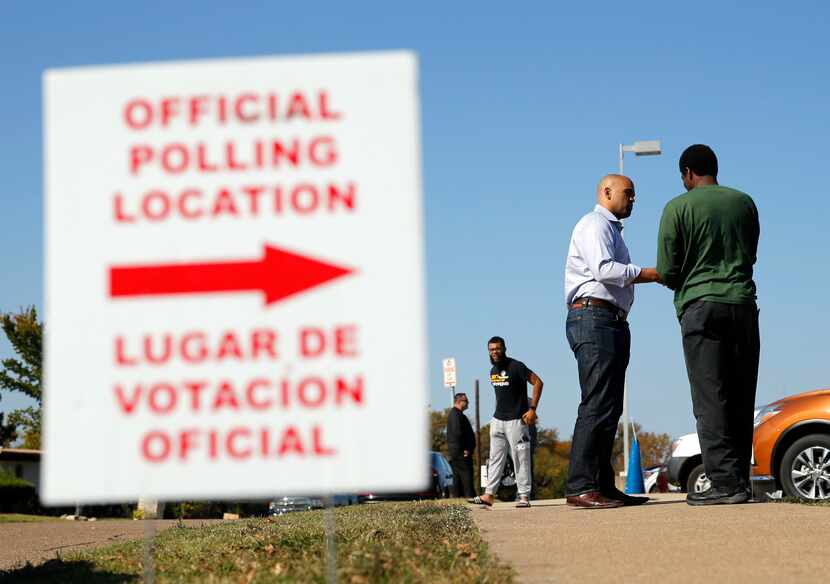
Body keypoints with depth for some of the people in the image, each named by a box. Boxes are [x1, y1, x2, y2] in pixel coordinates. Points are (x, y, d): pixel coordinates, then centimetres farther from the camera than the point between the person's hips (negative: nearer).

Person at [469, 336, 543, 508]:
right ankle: (489, 495, 6)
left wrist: (532, 409, -18)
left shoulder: (516, 367, -11)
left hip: (516, 420, -7)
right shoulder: (493, 371, 12)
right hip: (497, 420, 7)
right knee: (495, 458, 6)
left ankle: (524, 496, -3)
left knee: (521, 458, -5)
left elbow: (538, 382, -13)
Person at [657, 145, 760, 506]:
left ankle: (725, 482, -11)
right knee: (741, 398, 7)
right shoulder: (744, 203, 11)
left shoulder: (678, 208, -1)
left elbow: (666, 272, -2)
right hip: (743, 304, 4)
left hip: (701, 307, -4)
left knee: (710, 399, -5)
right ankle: (740, 480, 7)